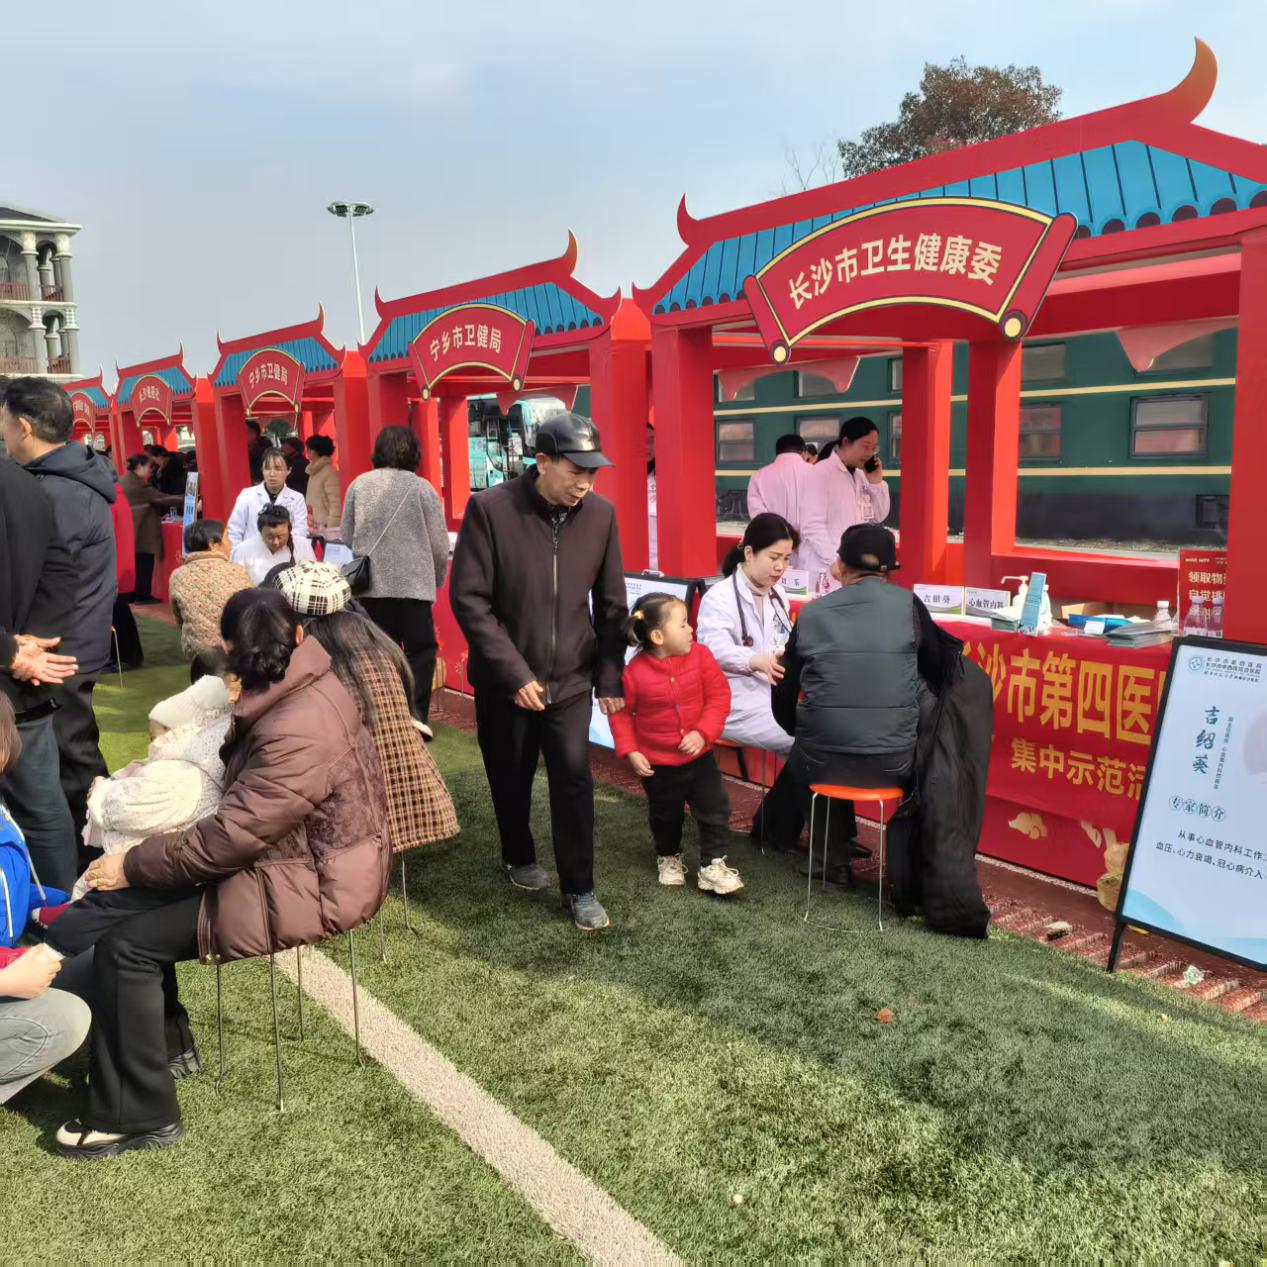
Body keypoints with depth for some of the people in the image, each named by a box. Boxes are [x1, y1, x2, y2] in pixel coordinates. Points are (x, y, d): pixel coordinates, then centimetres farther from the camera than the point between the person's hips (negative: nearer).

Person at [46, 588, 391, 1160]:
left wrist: (133, 864, -13)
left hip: (307, 886, -10)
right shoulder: (300, 690, 4)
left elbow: (232, 835, -25)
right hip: (289, 855, 10)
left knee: (125, 945, -10)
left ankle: (136, 1116, 5)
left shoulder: (300, 732, -28)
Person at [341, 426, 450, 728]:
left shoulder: (359, 485, 2)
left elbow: (347, 538, 8)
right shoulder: (420, 487, -5)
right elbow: (439, 544, -1)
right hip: (414, 584, -3)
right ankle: (415, 716, -3)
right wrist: (437, 579, 15)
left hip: (371, 585, 3)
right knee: (420, 650, 5)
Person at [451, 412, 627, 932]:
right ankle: (519, 857, 41)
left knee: (574, 778, -4)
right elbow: (469, 600, -15)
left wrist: (610, 678, 4)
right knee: (511, 778, 14)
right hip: (505, 679, -1)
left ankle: (579, 889, 13)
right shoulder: (490, 509, -15)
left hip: (570, 677, 2)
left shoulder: (600, 513, -5)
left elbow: (610, 604, 3)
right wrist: (515, 674, -18)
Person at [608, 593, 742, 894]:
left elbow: (719, 696, -9)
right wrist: (630, 751, -11)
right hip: (657, 763, -1)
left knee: (715, 810, 1)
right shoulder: (635, 672, -19)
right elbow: (621, 713, -6)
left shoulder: (700, 656, -13)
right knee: (665, 816, 18)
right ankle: (668, 858, 43)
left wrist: (703, 732, -18)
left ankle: (712, 865, 16)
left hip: (698, 755, 2)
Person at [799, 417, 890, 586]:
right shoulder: (821, 472, -8)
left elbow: (879, 517, 17)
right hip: (825, 569, -6)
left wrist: (876, 481, 4)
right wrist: (834, 561, -21)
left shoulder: (861, 475, 14)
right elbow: (812, 526, -15)